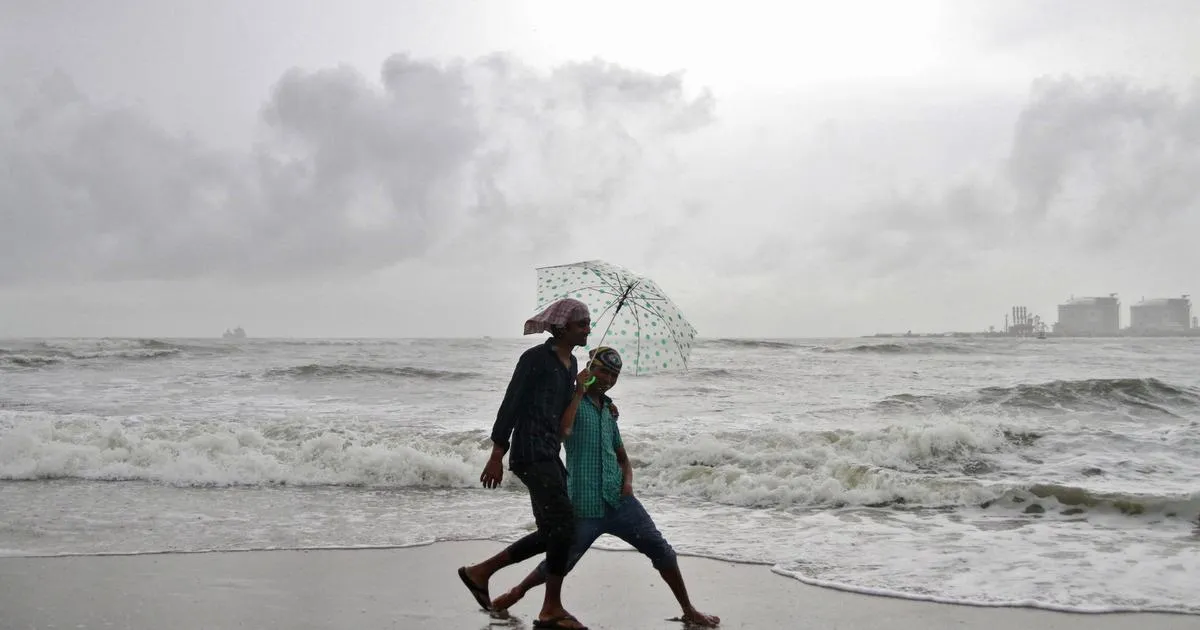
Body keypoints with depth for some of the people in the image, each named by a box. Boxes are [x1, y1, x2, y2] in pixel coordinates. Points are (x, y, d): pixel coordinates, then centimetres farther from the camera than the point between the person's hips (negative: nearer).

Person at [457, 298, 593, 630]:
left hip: (550, 453, 10)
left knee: (553, 531, 11)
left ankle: (480, 572, 21)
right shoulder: (536, 358, -11)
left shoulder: (571, 363, 15)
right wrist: (497, 455, -16)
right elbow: (511, 404, -13)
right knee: (563, 525, -11)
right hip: (530, 452, -10)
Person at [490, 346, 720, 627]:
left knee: (661, 550, 0)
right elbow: (562, 431, -25)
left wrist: (628, 480, 4)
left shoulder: (608, 410, 16)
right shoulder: (572, 400, -2)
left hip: (619, 501, 5)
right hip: (584, 507, -5)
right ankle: (518, 591, 32)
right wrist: (579, 392, -19)